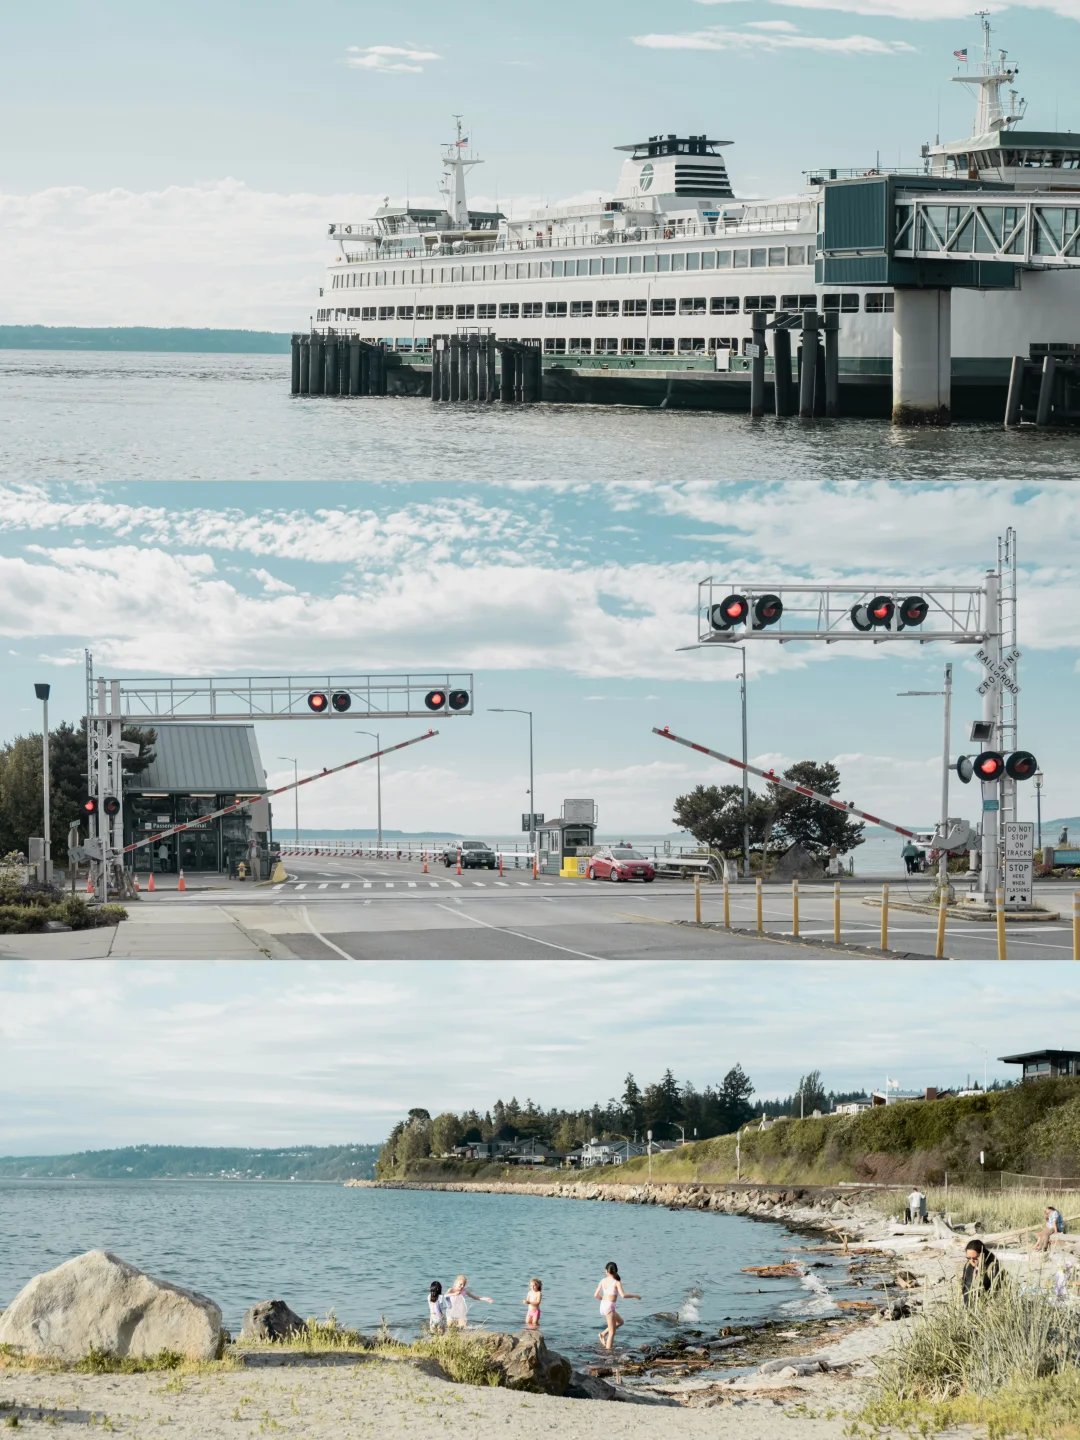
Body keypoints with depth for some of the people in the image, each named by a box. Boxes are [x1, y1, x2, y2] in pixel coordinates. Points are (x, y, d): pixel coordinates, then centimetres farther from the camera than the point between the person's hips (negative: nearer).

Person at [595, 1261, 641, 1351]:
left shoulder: (603, 1281, 4)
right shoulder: (617, 1282, -11)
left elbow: (596, 1295, 7)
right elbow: (623, 1295, -22)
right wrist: (635, 1296, -7)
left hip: (602, 1305, 6)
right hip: (610, 1307, -6)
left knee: (620, 1322, 27)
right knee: (612, 1333, 3)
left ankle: (603, 1334, 18)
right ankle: (608, 1350, 2)